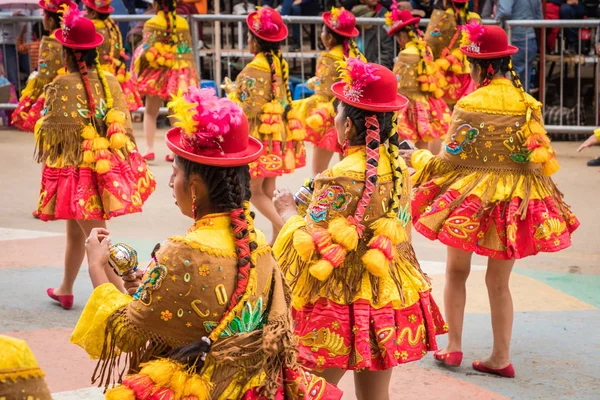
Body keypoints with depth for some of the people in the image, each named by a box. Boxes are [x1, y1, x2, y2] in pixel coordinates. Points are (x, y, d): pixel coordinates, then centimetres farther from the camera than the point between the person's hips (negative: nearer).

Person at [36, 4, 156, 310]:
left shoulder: (61, 87, -16)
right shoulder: (110, 82, -1)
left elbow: (51, 134, -11)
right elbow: (123, 126, 4)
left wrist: (45, 155, 9)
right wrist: (117, 160, 17)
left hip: (77, 171, -6)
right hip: (107, 170, 6)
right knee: (76, 231, 23)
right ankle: (65, 289, 37)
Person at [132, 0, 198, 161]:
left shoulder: (152, 24, -6)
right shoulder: (183, 24, 4)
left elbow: (147, 50, -10)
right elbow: (188, 51, 7)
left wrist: (137, 71, 1)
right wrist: (189, 74, 16)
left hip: (156, 73, -3)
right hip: (179, 74, 3)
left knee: (151, 112, 12)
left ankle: (149, 149, 8)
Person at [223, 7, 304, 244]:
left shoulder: (254, 69, -18)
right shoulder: (279, 64, 6)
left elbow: (250, 108, -19)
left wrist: (233, 91, -4)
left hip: (260, 135, -8)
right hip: (278, 133, 8)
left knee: (253, 189, -1)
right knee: (268, 190, 13)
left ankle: (283, 228, -12)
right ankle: (277, 237, 14)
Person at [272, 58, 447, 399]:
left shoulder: (339, 180, -19)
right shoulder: (398, 167, 2)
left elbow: (307, 248, -18)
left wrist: (289, 211, 1)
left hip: (341, 304, -7)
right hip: (389, 303, 7)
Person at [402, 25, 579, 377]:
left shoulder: (469, 106, -15)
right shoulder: (528, 104, -2)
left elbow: (449, 160, -13)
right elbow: (541, 158, 2)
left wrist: (417, 158, 5)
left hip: (470, 200, -3)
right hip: (515, 203, 3)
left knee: (457, 271, 18)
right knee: (499, 281, 14)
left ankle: (454, 347, 19)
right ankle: (501, 358, 15)